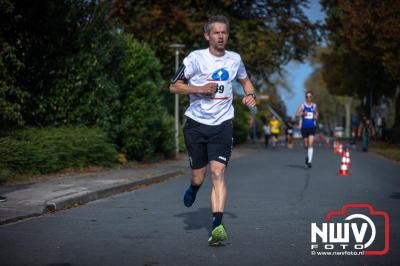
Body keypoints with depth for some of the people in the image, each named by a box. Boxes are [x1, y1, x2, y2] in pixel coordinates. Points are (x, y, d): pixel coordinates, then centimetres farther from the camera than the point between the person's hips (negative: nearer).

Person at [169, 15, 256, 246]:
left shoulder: (235, 59, 6)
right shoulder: (196, 58, -5)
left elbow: (245, 80, 26)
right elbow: (174, 86, -2)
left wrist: (250, 95, 5)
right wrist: (200, 89, -15)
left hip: (222, 125, 1)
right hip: (196, 123, -1)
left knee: (218, 172, -15)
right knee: (198, 177, 5)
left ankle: (218, 226, -17)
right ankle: (194, 188, 44)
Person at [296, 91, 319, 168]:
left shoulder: (314, 106, 8)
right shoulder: (302, 105, 0)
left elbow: (316, 113, 24)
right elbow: (297, 114, -10)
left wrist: (316, 116, 1)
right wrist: (303, 113, -29)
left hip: (312, 127, 0)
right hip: (304, 127, 0)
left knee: (310, 144, -16)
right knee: (306, 145, 9)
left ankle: (309, 161, -20)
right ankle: (307, 156, 39)